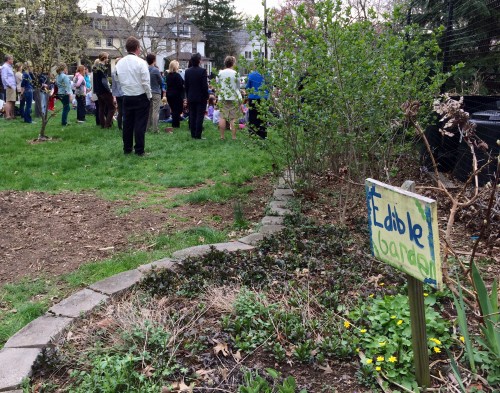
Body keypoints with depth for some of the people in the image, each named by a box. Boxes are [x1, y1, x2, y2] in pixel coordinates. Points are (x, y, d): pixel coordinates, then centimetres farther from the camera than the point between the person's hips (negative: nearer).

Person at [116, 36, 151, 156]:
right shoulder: (140, 62, -13)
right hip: (140, 97, -5)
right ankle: (139, 150, 2)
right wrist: (149, 96, -4)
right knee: (140, 124, 0)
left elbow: (120, 80, 6)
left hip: (127, 97, 5)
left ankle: (127, 149, 18)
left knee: (127, 123, 11)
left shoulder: (120, 63, 3)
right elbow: (146, 82, -14)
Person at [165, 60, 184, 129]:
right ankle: (176, 124, 3)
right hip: (177, 95, -7)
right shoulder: (177, 75, -16)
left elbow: (167, 85, 11)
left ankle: (174, 124, 20)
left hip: (169, 94, 7)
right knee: (177, 110, 2)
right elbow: (181, 86, -18)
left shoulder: (168, 75, 5)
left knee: (173, 110, 15)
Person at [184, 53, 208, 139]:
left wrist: (188, 96, 15)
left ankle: (193, 134, 11)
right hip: (201, 97, -4)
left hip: (191, 97, 5)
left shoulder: (187, 71, 3)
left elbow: (185, 85, 7)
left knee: (192, 116, 9)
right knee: (200, 116, -1)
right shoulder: (202, 71, -12)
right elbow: (205, 85, -14)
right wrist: (206, 96, -4)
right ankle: (198, 135, -3)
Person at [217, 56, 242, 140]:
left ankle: (222, 136, 7)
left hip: (222, 97, 3)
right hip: (234, 98, -3)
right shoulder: (235, 73, -7)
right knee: (233, 118, -1)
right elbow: (238, 86, 3)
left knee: (222, 117, 6)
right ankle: (234, 137, -1)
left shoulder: (220, 73, 1)